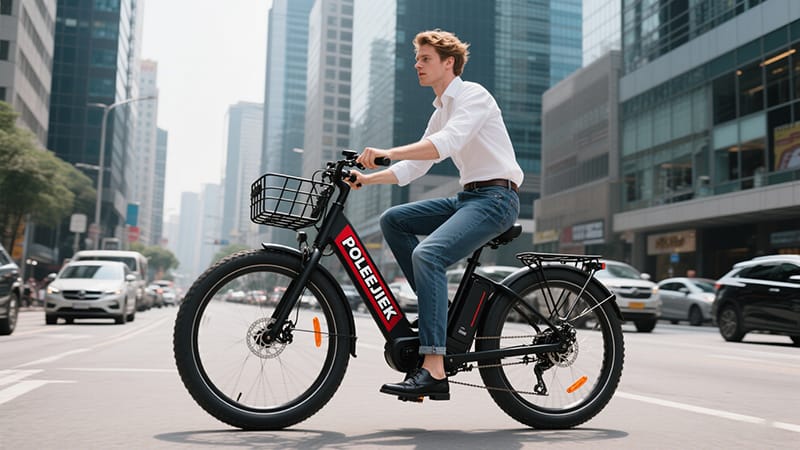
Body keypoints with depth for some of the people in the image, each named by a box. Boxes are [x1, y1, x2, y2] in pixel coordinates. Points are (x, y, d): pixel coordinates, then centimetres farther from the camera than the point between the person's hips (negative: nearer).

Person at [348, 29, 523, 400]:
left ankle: (433, 372, -30)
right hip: (467, 197, 9)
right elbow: (414, 167, 19)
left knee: (428, 254, -28)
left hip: (496, 197, -9)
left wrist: (385, 152, -34)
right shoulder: (441, 111, 21)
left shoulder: (472, 95, -7)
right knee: (393, 220, 3)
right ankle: (436, 306, 4)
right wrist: (367, 178, 6)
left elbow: (447, 143, -26)